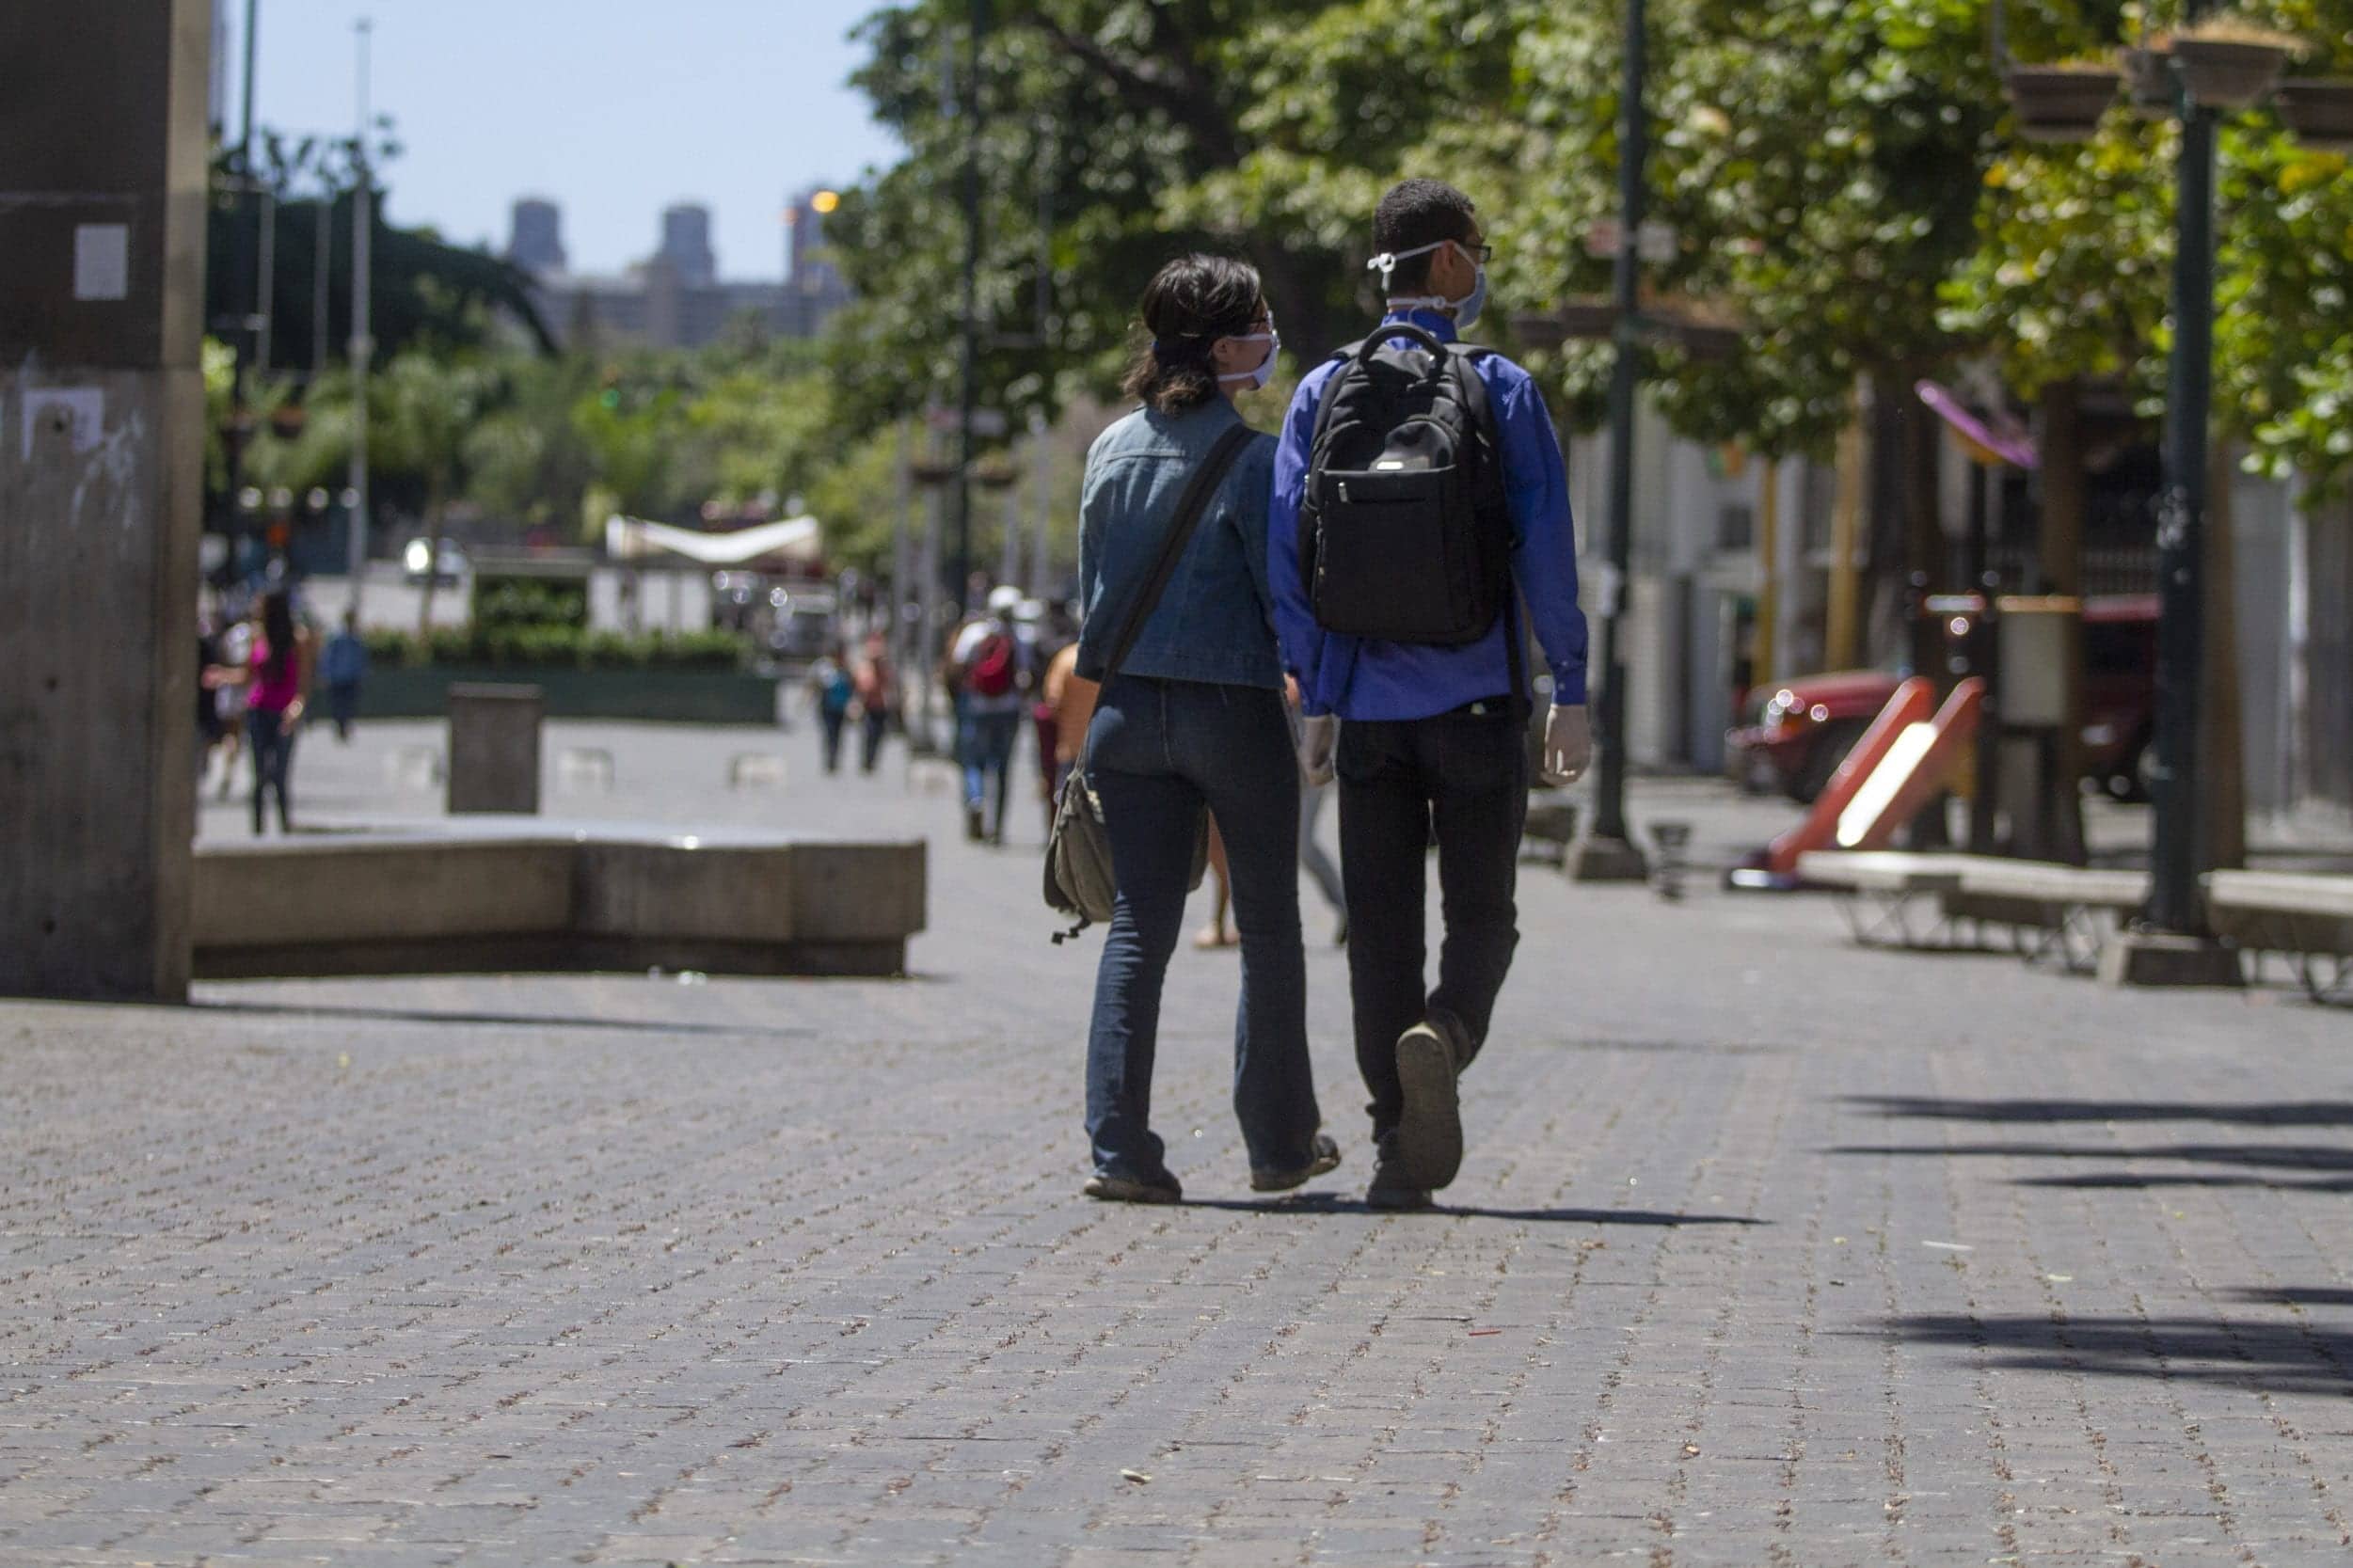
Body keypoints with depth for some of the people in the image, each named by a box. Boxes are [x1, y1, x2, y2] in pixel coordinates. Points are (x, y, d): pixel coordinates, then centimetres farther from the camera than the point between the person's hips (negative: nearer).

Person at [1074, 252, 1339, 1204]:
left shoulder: (1112, 449, 6)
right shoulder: (1250, 460, -11)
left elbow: (1093, 586, 11)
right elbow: (1284, 592, -11)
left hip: (1129, 708, 4)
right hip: (1233, 707, -4)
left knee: (1138, 925, 2)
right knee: (1268, 927, 11)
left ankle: (1119, 1146, -9)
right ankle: (1279, 1142, 20)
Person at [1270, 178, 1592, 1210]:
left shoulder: (1322, 393, 4)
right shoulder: (1500, 391, -4)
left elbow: (1285, 555, 2)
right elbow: (1546, 549, -7)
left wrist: (1314, 699, 7)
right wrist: (1571, 692, -2)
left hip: (1367, 706, 2)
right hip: (1476, 703, -2)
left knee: (1381, 929, 7)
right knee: (1481, 914, 7)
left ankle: (1399, 1151, 4)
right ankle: (1443, 1033, -24)